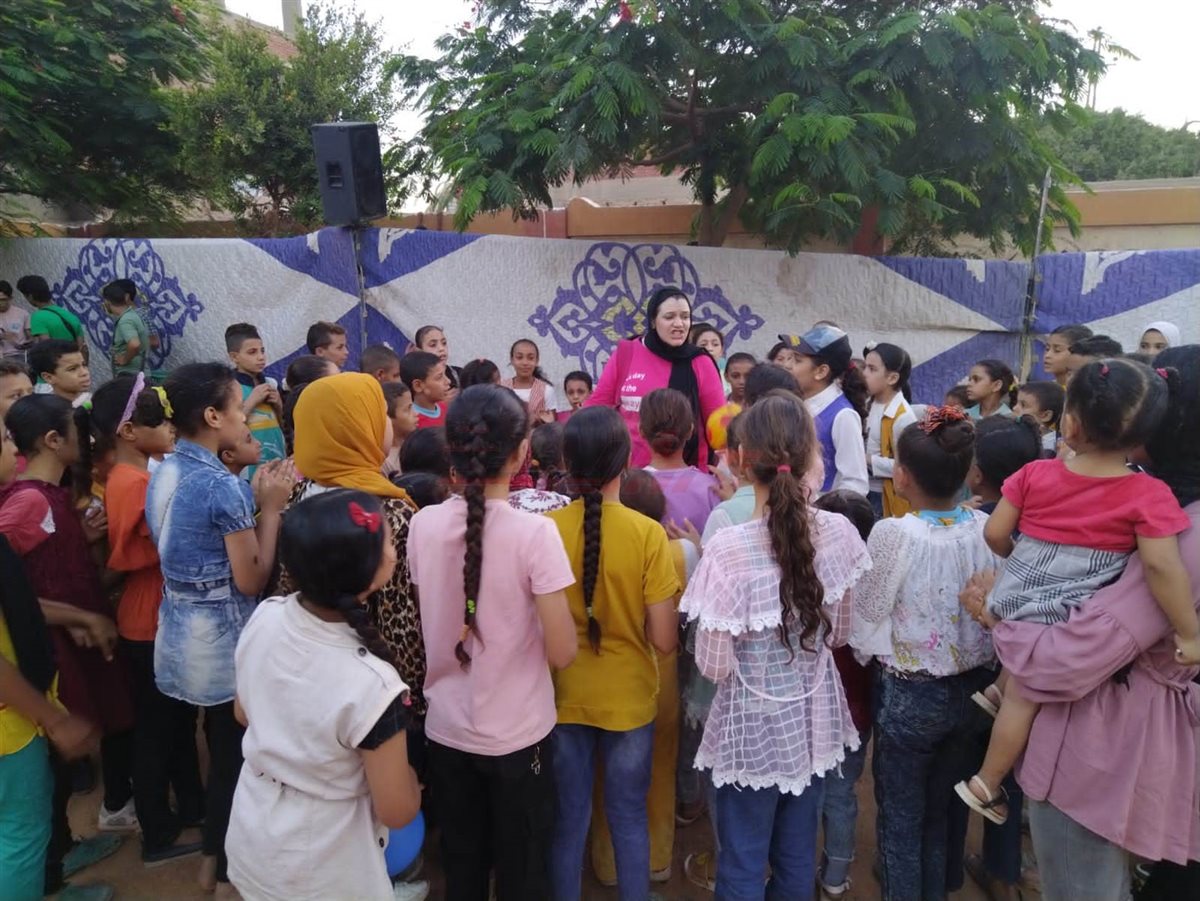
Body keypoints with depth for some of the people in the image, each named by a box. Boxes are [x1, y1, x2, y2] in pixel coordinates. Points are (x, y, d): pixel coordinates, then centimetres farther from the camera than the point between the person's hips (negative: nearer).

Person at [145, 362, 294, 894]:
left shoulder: (164, 473, 3)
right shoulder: (222, 486, -24)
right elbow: (251, 580, -20)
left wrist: (250, 498, 7)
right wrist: (270, 507, -15)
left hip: (183, 634, 9)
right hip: (222, 640, -8)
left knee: (219, 744, 23)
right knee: (236, 753, 11)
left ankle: (212, 857, 40)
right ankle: (231, 872, 29)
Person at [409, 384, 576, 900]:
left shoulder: (423, 525, -9)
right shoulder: (534, 532, -22)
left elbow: (427, 628, 6)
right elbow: (562, 653, -17)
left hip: (446, 729, 4)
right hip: (517, 736, -4)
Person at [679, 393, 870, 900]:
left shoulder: (728, 549, -27)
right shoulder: (839, 533, -11)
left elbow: (714, 665, -17)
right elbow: (838, 634, 1)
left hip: (752, 725, -4)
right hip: (814, 716, 5)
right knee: (798, 856, 25)